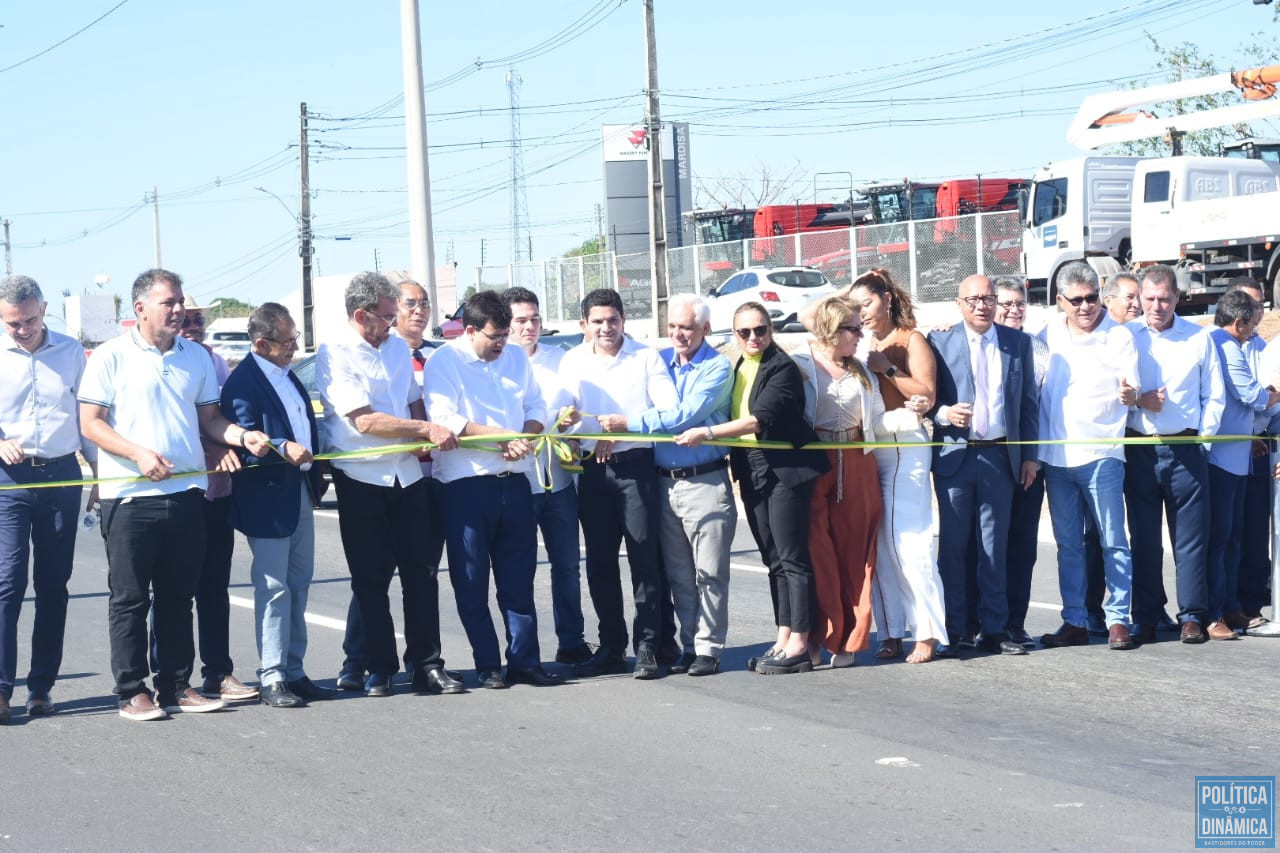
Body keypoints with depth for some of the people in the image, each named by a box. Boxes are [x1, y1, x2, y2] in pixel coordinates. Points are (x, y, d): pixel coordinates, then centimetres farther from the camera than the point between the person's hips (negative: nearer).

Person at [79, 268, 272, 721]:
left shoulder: (196, 357, 12)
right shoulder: (111, 356, -2)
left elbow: (209, 418, 17)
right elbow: (90, 423, -5)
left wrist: (241, 436, -4)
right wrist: (138, 454, -19)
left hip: (186, 492, 4)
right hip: (130, 496, -4)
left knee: (178, 596, 10)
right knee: (130, 598, 2)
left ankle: (176, 686, 18)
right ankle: (132, 691, 9)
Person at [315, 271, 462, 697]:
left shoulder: (398, 348, 11)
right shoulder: (334, 355, -9)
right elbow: (364, 421, -16)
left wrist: (427, 439, 3)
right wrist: (427, 430, -14)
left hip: (407, 474, 5)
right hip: (362, 479, -5)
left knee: (420, 573, 3)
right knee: (371, 579, 3)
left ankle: (427, 665, 9)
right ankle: (380, 669, 12)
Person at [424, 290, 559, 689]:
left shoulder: (516, 358, 13)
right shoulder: (443, 363, -5)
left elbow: (536, 407, 17)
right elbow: (445, 421, -14)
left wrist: (524, 438, -4)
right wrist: (502, 437, -17)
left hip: (514, 483, 5)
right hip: (465, 487, -5)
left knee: (519, 578, 7)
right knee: (471, 583, 1)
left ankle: (524, 661, 12)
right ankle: (488, 666, 9)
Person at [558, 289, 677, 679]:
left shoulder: (646, 357, 3)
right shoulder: (572, 362, 12)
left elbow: (668, 409, -5)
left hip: (636, 466, -4)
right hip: (593, 470, 4)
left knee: (644, 557, -6)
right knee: (599, 562, 7)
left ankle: (647, 647, -3)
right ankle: (611, 647, 15)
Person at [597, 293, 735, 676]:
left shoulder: (718, 368, -5)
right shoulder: (659, 361, 12)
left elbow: (686, 415, -16)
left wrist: (628, 423, -16)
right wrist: (611, 432, -3)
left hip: (705, 482, -5)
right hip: (664, 482, 5)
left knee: (709, 572, -3)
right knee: (678, 574, 8)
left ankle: (708, 648, 2)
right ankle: (689, 646, 15)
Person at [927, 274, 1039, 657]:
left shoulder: (1018, 343, 9)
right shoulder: (939, 342, 2)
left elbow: (1029, 401, 11)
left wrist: (1029, 456, 7)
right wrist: (943, 413, -17)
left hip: (999, 456, 2)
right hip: (954, 455, -2)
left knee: (995, 548, 5)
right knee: (952, 547, 1)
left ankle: (994, 630, 10)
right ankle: (952, 632, 7)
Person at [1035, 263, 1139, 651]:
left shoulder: (1118, 337, -4)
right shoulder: (1049, 333, 7)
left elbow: (1131, 393, -8)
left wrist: (1129, 394, -29)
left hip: (1100, 454, -4)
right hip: (1056, 455, 4)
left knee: (1113, 541, -3)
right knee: (1068, 545, 8)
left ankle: (1118, 619, 2)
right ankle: (1074, 622, 14)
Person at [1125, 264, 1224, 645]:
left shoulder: (1199, 338, 7)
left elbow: (1214, 396, 9)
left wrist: (1203, 437, -2)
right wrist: (1136, 400, -11)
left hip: (1186, 451, 0)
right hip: (1139, 451, 0)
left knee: (1191, 537, -1)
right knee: (1144, 538, 4)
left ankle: (1192, 616, 6)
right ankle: (1145, 617, 11)